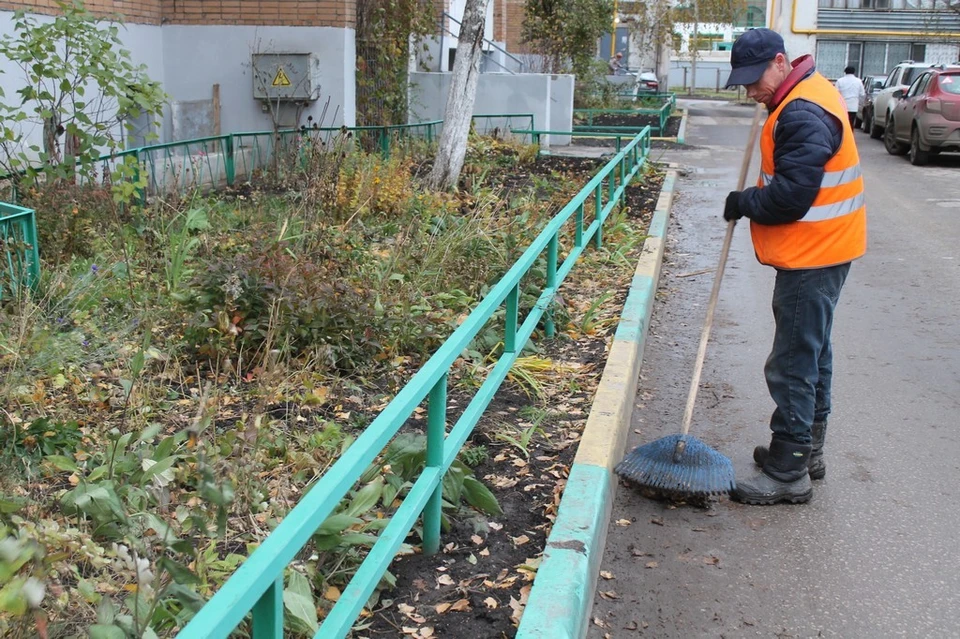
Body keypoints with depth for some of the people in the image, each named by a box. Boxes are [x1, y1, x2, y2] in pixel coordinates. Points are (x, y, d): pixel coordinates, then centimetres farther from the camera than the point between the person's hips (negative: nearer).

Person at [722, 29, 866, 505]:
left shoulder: (804, 116, -22)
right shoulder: (808, 94, 12)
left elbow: (790, 196, -25)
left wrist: (742, 203, -11)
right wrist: (749, 201, 11)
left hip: (812, 256, -11)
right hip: (822, 251, 11)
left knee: (793, 365, -5)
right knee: (812, 353, 18)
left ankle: (787, 473, 2)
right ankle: (807, 449, 31)